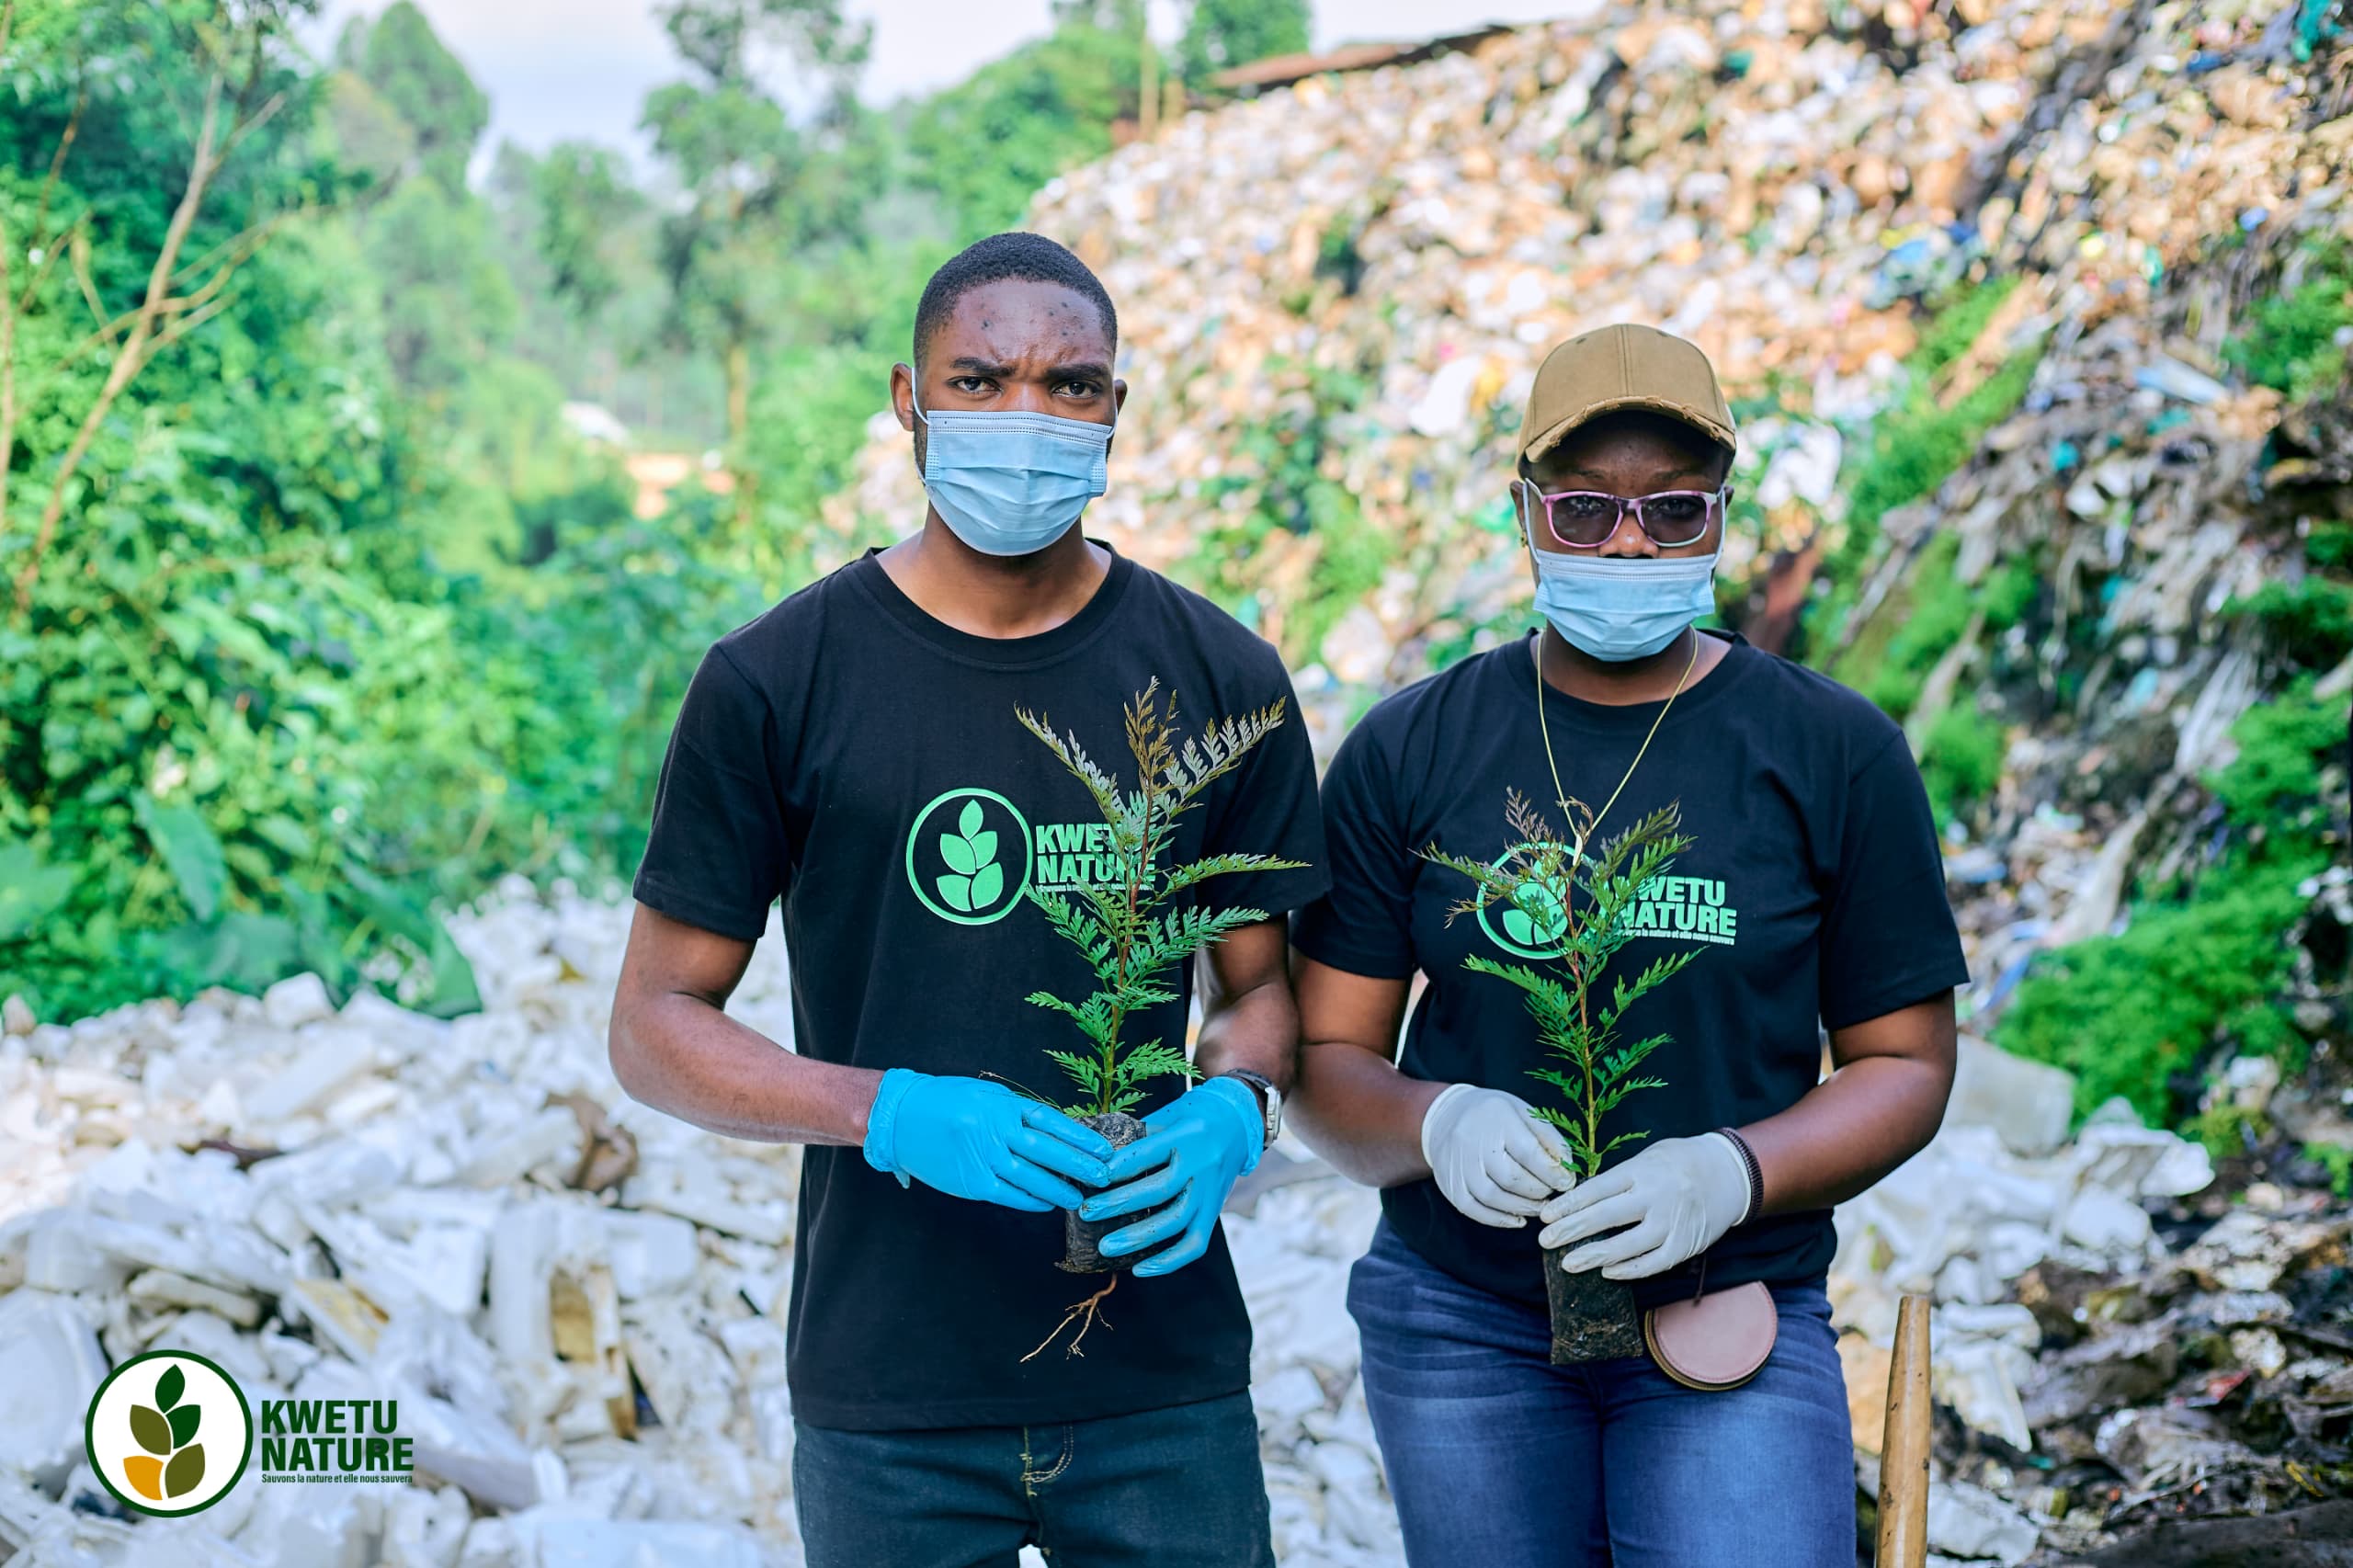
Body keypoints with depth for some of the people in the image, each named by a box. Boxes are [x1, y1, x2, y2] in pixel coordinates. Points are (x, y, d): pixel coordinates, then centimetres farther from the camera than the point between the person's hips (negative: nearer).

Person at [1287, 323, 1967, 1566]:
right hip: (1459, 1323, 2)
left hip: (1733, 1320, -1)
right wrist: (1435, 1125, -20)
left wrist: (1734, 1173, -18)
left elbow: (1904, 1061, 1)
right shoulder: (1408, 753, 2)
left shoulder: (1838, 755, 0)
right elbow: (1324, 1057, 2)